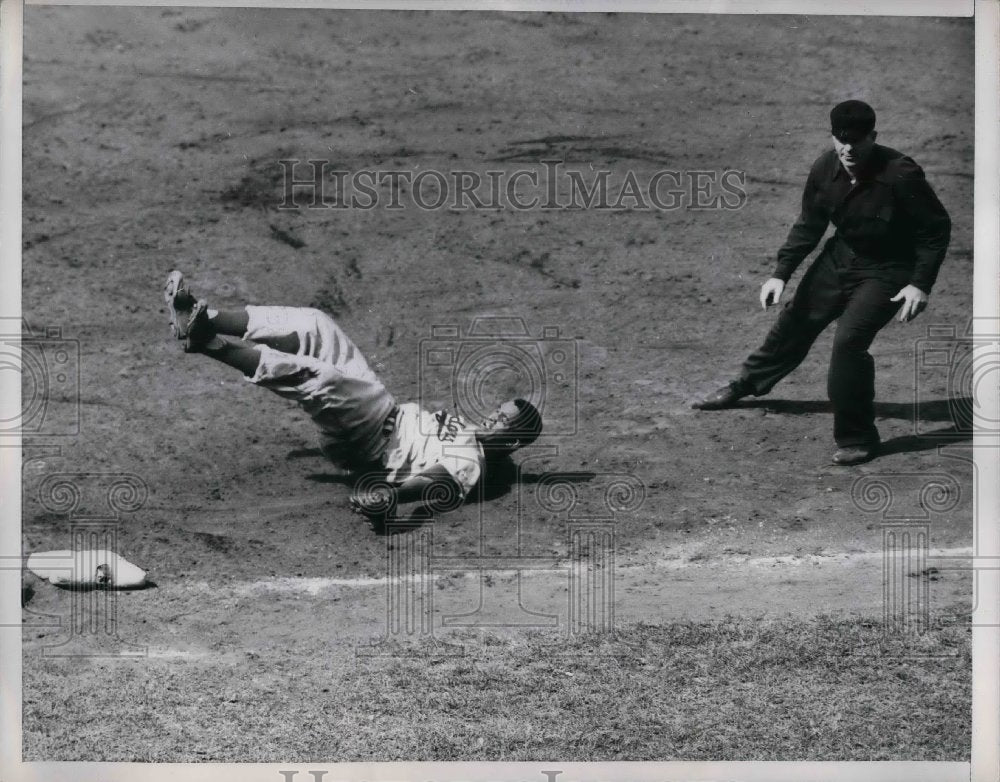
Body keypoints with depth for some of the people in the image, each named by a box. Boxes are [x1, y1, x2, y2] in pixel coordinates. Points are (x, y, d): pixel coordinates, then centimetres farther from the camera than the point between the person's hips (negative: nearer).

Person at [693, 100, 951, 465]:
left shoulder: (900, 175, -29)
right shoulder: (825, 168, -12)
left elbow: (937, 229, -17)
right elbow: (809, 224, 4)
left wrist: (921, 284, -23)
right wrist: (781, 272, 0)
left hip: (887, 271, -6)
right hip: (841, 257, 6)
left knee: (849, 340, -22)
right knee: (796, 321, 16)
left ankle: (857, 439, -5)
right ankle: (746, 384, 43)